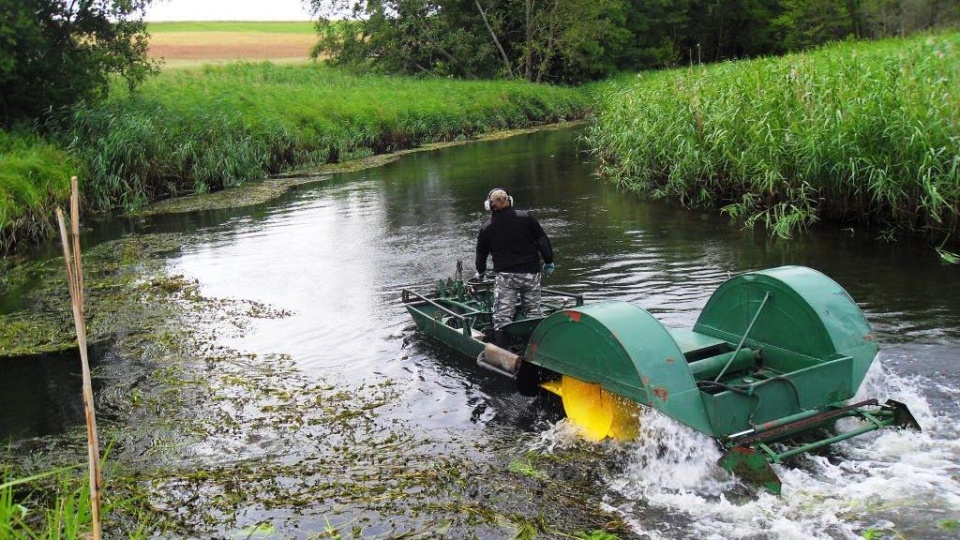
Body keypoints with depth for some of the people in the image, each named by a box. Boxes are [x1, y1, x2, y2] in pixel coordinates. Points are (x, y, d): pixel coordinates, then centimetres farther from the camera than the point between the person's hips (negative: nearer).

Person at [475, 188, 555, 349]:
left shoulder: (486, 227, 2)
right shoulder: (526, 217, 0)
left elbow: (481, 253, 13)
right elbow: (543, 240, 1)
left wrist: (481, 272, 31)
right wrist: (549, 262, 13)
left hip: (505, 276, -1)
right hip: (531, 273, 2)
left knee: (502, 316, 1)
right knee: (534, 313, 13)